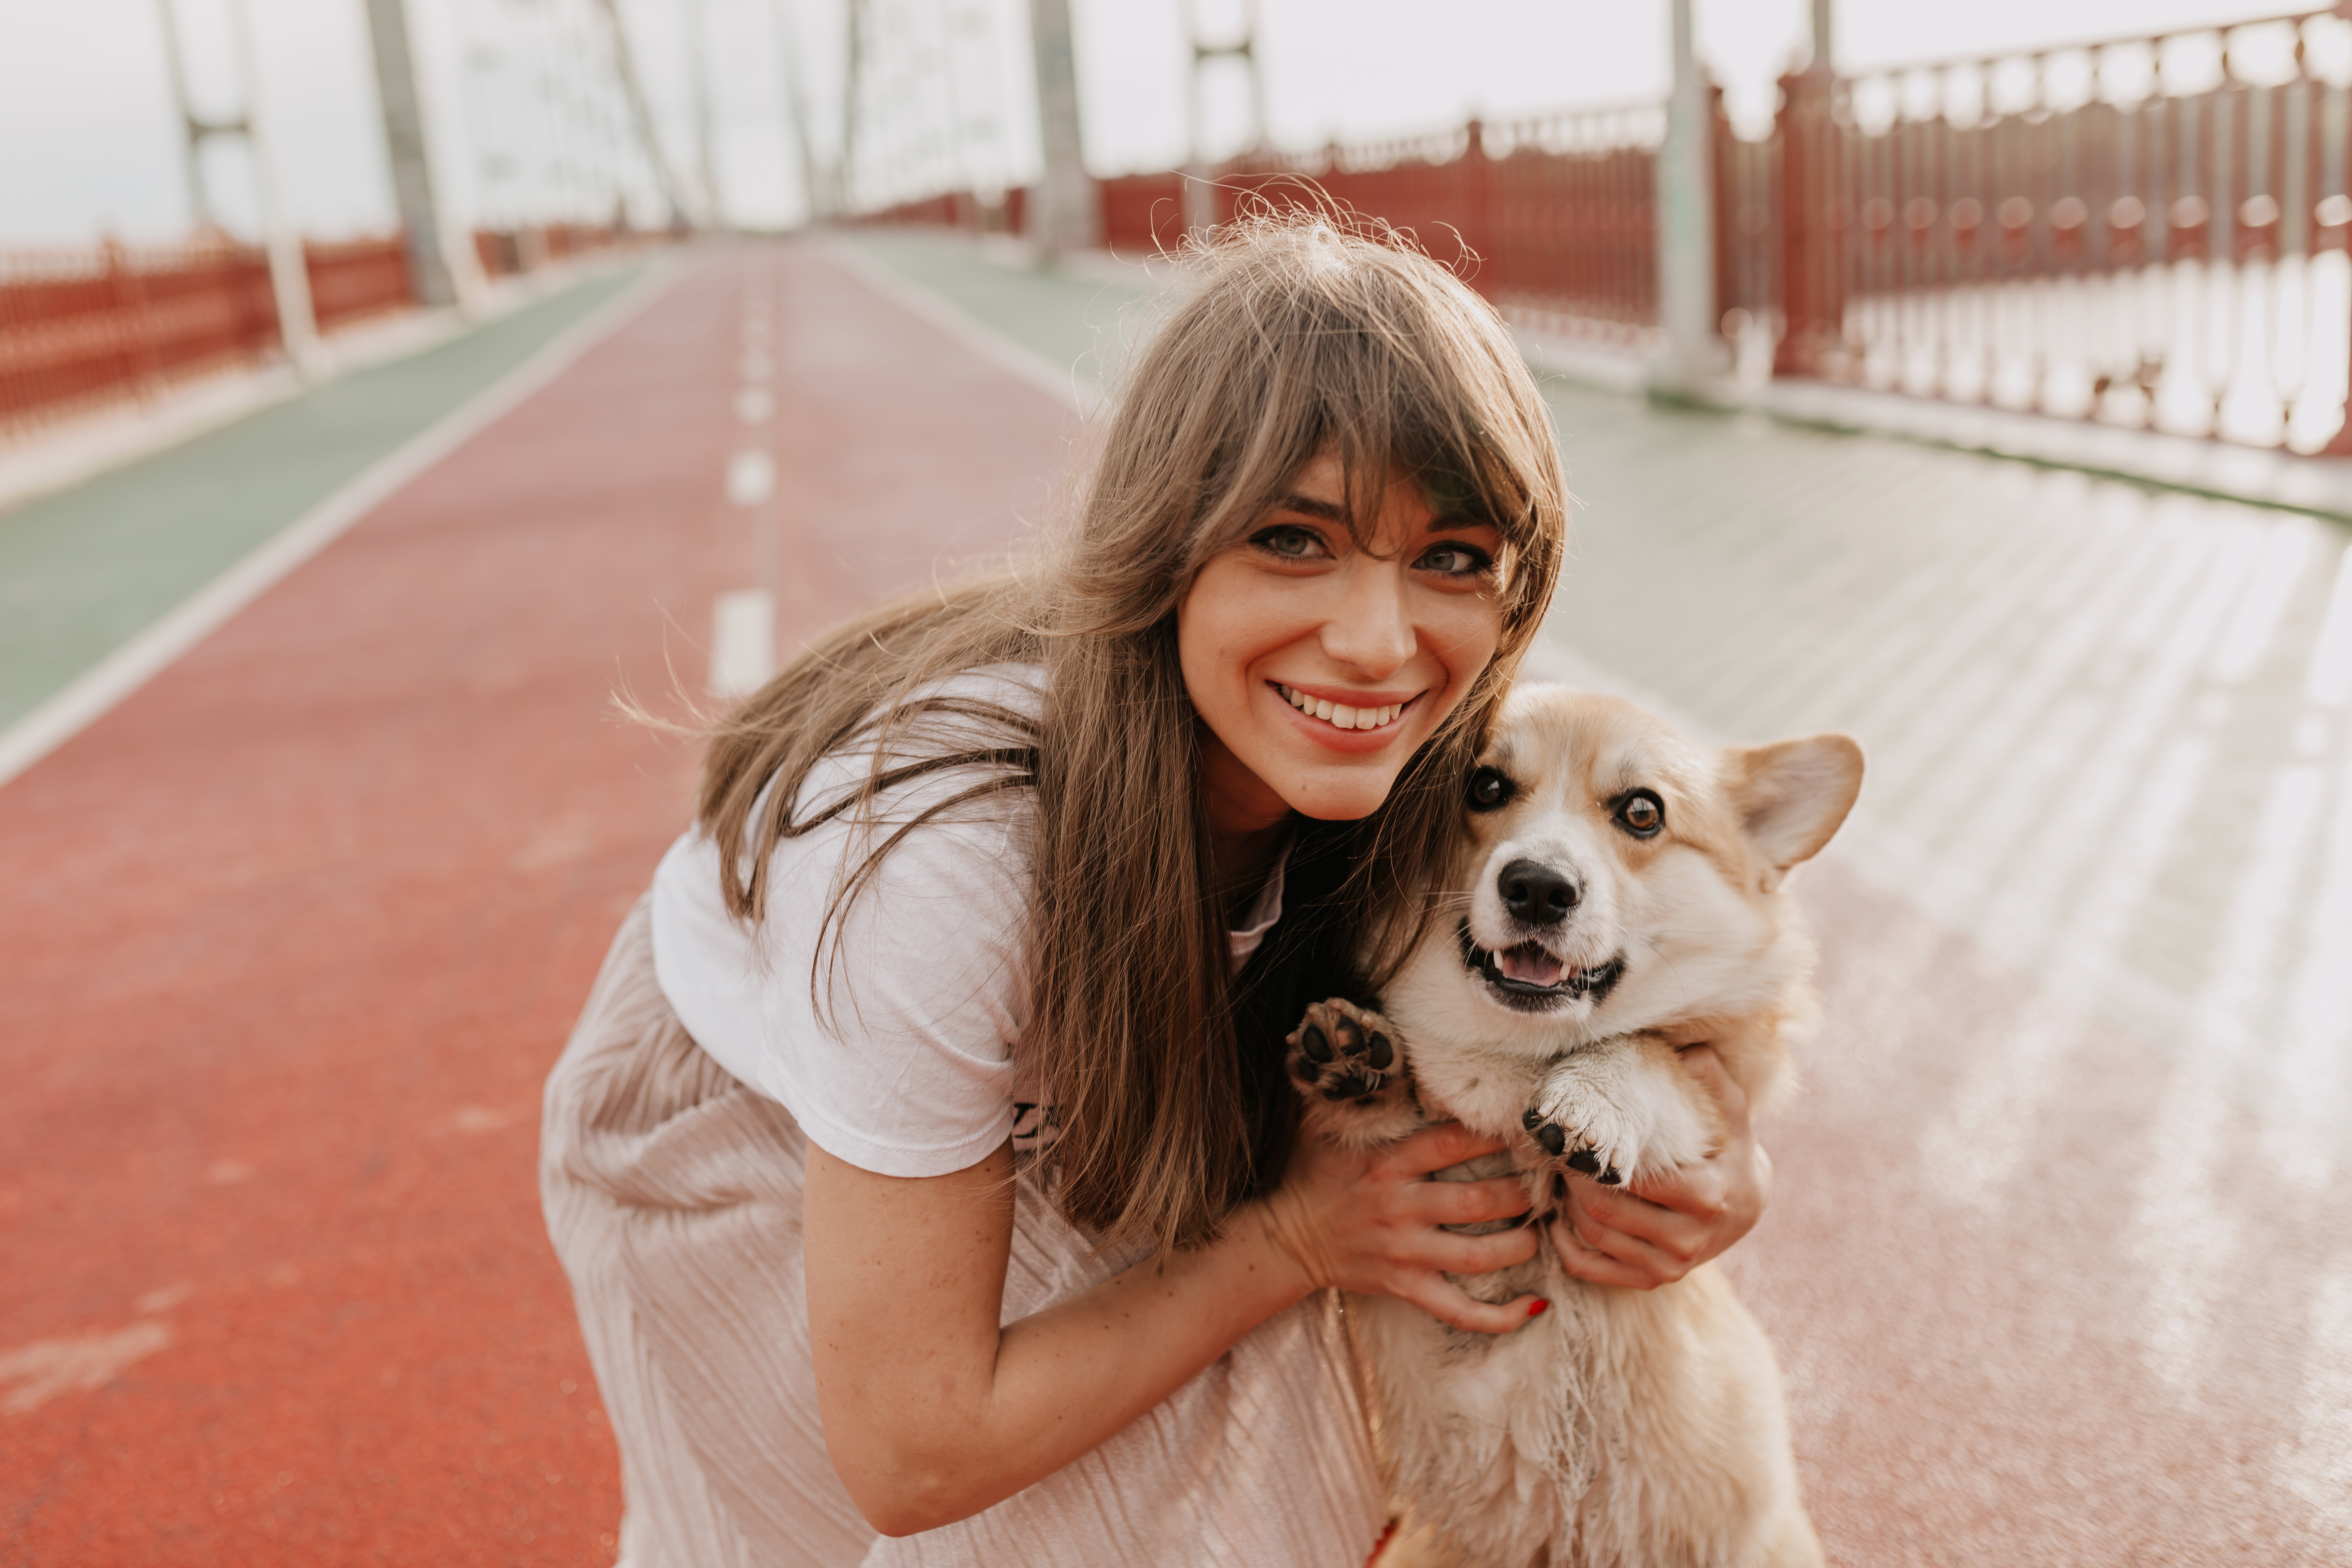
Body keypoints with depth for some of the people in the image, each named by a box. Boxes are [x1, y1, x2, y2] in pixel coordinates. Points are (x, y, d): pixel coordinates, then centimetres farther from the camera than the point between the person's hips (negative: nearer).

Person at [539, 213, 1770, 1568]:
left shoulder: (1401, 756, -23)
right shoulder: (940, 849, -40)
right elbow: (914, 1452, -30)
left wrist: (1701, 1150, -24)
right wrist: (1301, 1235, -25)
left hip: (1020, 1127, 5)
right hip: (741, 1173, -4)